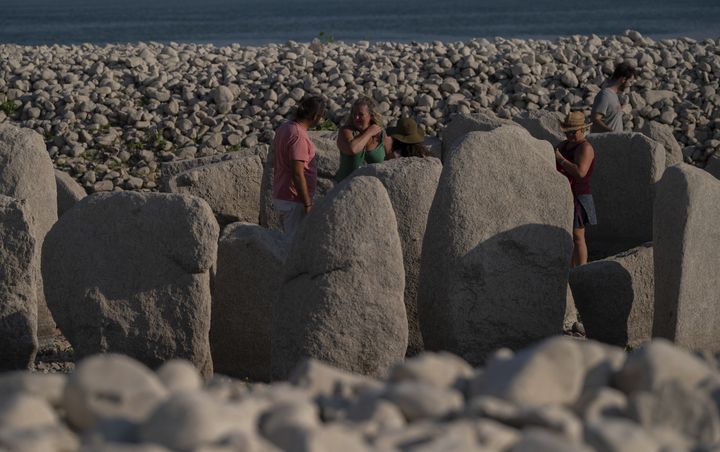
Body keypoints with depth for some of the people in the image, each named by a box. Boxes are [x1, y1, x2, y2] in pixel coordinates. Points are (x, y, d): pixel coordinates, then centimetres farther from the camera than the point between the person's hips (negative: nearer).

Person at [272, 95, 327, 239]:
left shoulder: (283, 129, 8)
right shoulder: (299, 137, -22)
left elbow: (275, 164, 16)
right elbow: (297, 174, -24)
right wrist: (308, 204, -19)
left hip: (280, 197, 10)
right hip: (294, 201, -10)